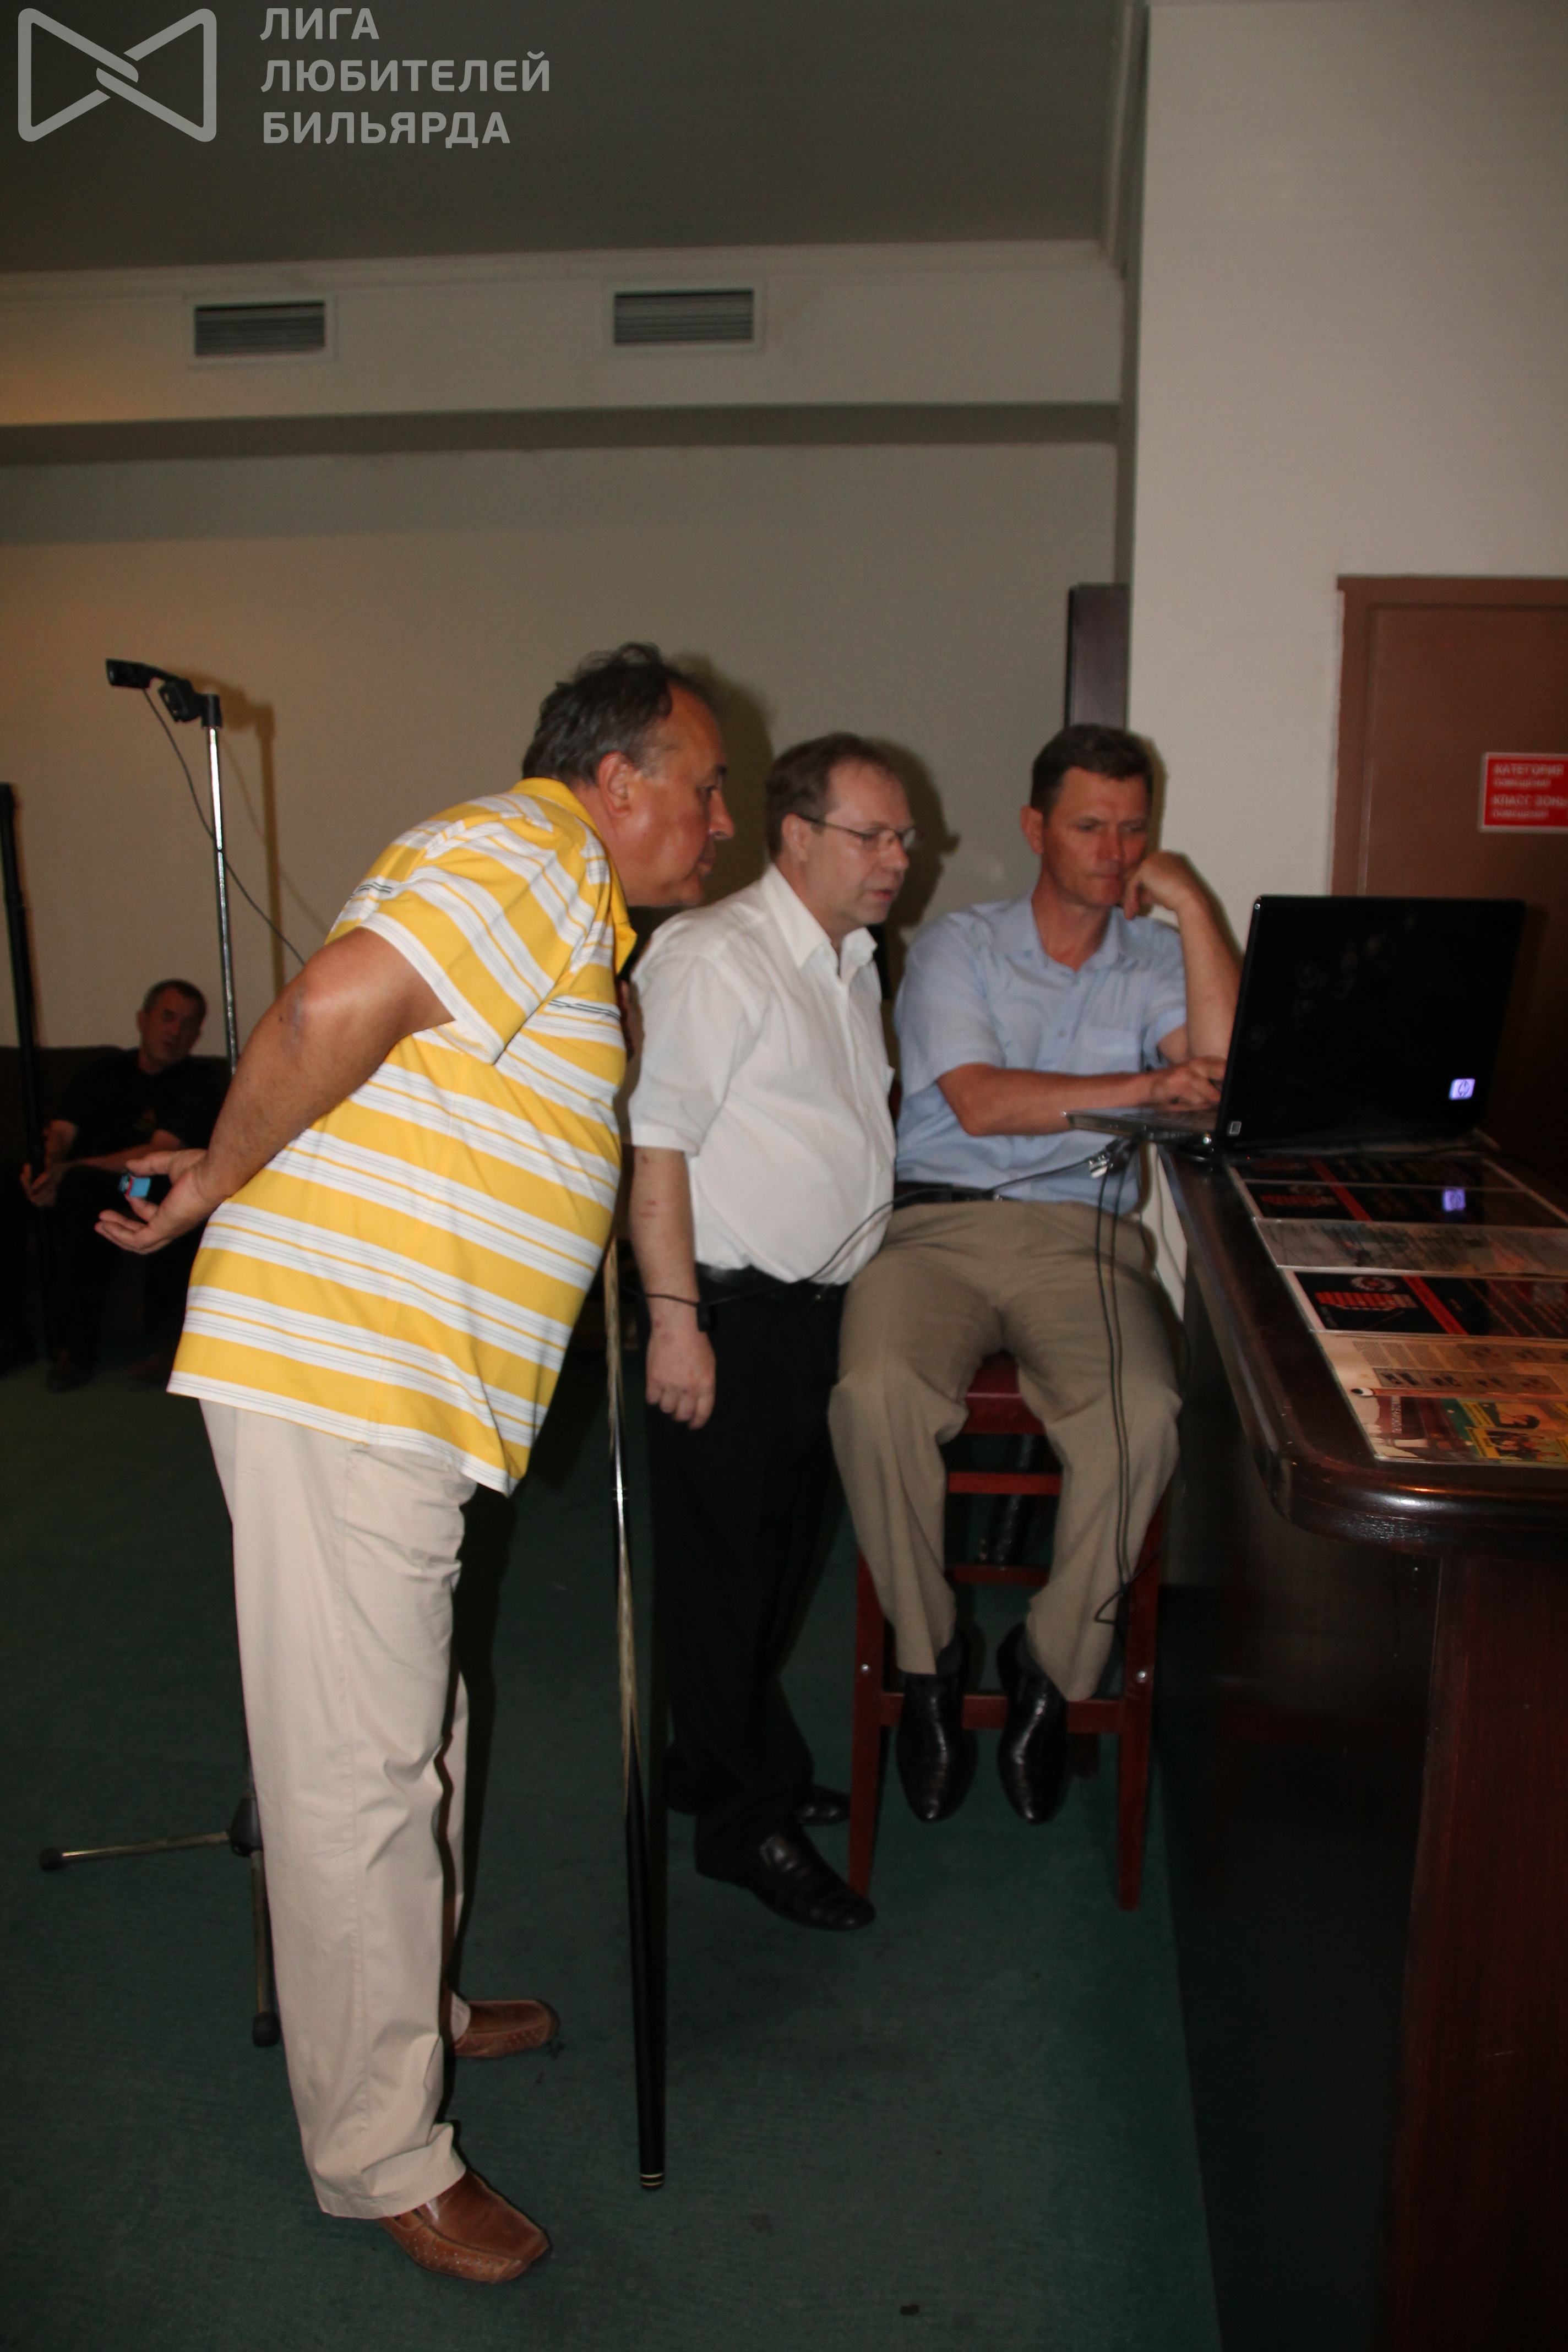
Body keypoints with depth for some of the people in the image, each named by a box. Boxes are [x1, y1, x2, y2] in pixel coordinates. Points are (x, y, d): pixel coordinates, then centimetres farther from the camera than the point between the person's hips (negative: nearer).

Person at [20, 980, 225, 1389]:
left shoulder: (201, 1082, 0)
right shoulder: (103, 1072, 12)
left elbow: (160, 1154, -15)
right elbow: (61, 1132, -1)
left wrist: (71, 1170, -25)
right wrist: (48, 1165, -27)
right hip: (101, 1201, 2)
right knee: (78, 1188, -31)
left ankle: (166, 1341, -22)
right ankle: (75, 1346, -23)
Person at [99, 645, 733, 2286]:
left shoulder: (568, 907, 21)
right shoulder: (530, 854, -13)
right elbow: (338, 1003, -26)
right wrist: (219, 1183, -14)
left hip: (394, 1381, 10)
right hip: (335, 1369, -10)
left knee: (407, 1735, 22)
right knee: (354, 1765, 2)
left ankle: (410, 2009, 42)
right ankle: (381, 2156, 18)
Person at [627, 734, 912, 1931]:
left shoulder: (854, 964, 16)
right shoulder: (712, 956, -13)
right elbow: (654, 1141, -19)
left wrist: (865, 1280, 18)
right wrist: (675, 1317, -22)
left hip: (820, 1310, 9)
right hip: (730, 1316, -9)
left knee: (783, 1553, 18)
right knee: (724, 1567, 3)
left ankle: (726, 1760, 37)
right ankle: (747, 1820, 18)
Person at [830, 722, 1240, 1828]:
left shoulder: (1155, 961, 16)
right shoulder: (958, 946, 10)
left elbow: (1223, 1068, -5)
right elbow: (978, 1102, -6)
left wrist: (1192, 902, -1)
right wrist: (1148, 1086, -9)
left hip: (1084, 1240, 1)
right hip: (942, 1226, -1)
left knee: (1145, 1419, -30)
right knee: (876, 1395, -31)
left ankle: (1052, 1663, -5)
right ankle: (929, 1654, -5)